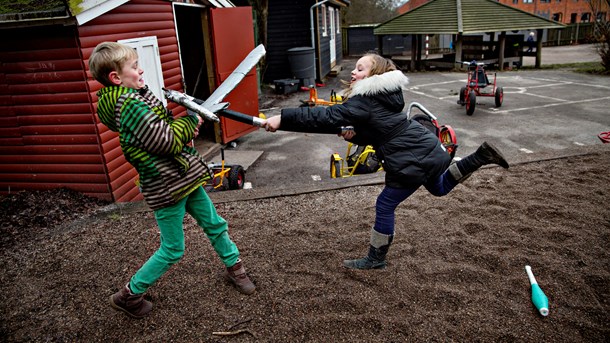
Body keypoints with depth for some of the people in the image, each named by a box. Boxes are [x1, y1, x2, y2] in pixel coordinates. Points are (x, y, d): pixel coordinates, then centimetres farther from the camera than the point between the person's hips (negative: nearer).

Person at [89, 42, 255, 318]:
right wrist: (191, 122, -9)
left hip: (184, 176, 9)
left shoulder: (136, 95, 7)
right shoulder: (129, 106, -22)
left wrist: (184, 127, -2)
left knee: (214, 224, 18)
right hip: (166, 186, -9)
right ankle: (129, 295, 24)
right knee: (172, 250, 6)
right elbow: (167, 141, -24)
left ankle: (234, 268, 39)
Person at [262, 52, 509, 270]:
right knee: (439, 188, 33)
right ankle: (481, 156, 23)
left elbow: (326, 117, -28)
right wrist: (354, 135, -5)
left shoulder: (364, 101, -19)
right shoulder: (379, 95, 11)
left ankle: (376, 259, 17)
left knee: (385, 206, 2)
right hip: (426, 148, 10)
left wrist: (282, 119, -31)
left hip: (411, 160, -10)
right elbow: (375, 133, 15)